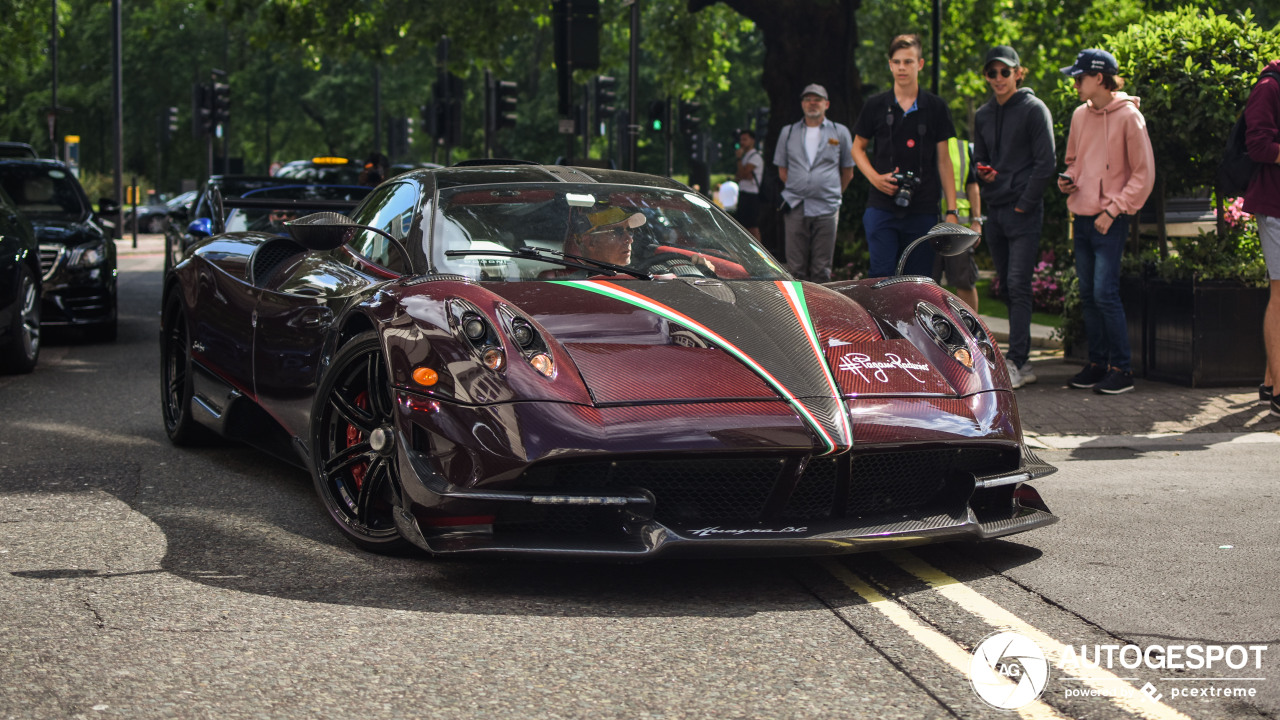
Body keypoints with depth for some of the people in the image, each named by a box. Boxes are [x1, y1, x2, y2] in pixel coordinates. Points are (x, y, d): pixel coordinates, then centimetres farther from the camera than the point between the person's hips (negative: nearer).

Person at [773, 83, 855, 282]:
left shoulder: (840, 132, 9)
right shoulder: (789, 132, 13)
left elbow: (848, 172, 13)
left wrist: (834, 194, 12)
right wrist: (797, 191, 11)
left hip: (826, 208, -1)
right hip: (796, 207, 1)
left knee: (821, 269, -1)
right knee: (796, 267, -1)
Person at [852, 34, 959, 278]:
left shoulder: (936, 107, 6)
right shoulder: (876, 105, 6)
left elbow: (943, 159, 8)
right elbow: (858, 148, 16)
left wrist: (951, 209, 2)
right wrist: (875, 177, -4)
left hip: (923, 211, 0)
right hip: (881, 207, 0)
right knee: (882, 277, -7)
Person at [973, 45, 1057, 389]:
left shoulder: (1034, 110, -4)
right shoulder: (982, 115, 15)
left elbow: (1046, 163, -8)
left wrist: (1025, 203, -12)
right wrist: (982, 172, 0)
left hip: (1024, 213, -6)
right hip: (994, 212, 7)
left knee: (1018, 286, -13)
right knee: (1007, 287, 8)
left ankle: (1015, 362, -16)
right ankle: (1023, 363, 14)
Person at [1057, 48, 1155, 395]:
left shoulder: (1128, 116, -9)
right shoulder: (1080, 115, 11)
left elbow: (1144, 174, -8)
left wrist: (1113, 210, -13)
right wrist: (1068, 180, 4)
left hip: (1109, 221, -7)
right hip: (1082, 217, 7)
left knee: (1105, 293, -12)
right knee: (1088, 295, 9)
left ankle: (1121, 369, -5)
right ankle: (1097, 363, 17)